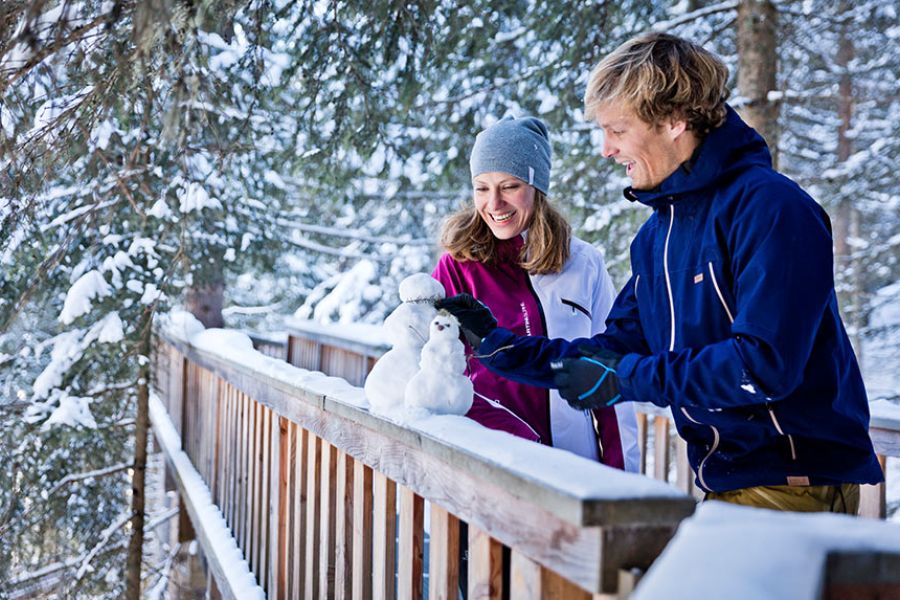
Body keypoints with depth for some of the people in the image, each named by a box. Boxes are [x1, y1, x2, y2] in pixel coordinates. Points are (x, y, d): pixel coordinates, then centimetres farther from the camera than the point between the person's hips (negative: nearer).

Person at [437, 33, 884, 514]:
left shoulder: (769, 207, -15)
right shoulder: (656, 235, 12)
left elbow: (765, 363, -23)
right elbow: (616, 352, 16)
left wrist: (628, 378, -17)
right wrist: (497, 344, 8)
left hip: (798, 487, -8)